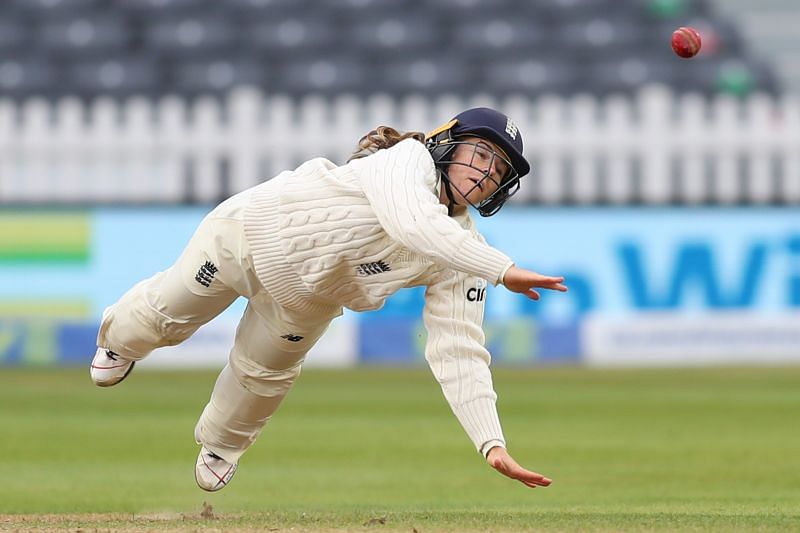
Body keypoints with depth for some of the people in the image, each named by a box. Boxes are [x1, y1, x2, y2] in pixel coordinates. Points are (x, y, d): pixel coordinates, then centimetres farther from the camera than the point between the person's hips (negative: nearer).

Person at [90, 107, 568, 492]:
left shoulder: (459, 260, -21)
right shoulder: (408, 160, -36)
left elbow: (459, 353, -24)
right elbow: (413, 225, -57)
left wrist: (492, 444, -36)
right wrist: (503, 270, -63)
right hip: (251, 231, -4)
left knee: (265, 375, 16)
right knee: (169, 312, 14)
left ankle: (222, 444, 51)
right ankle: (122, 337, 52)